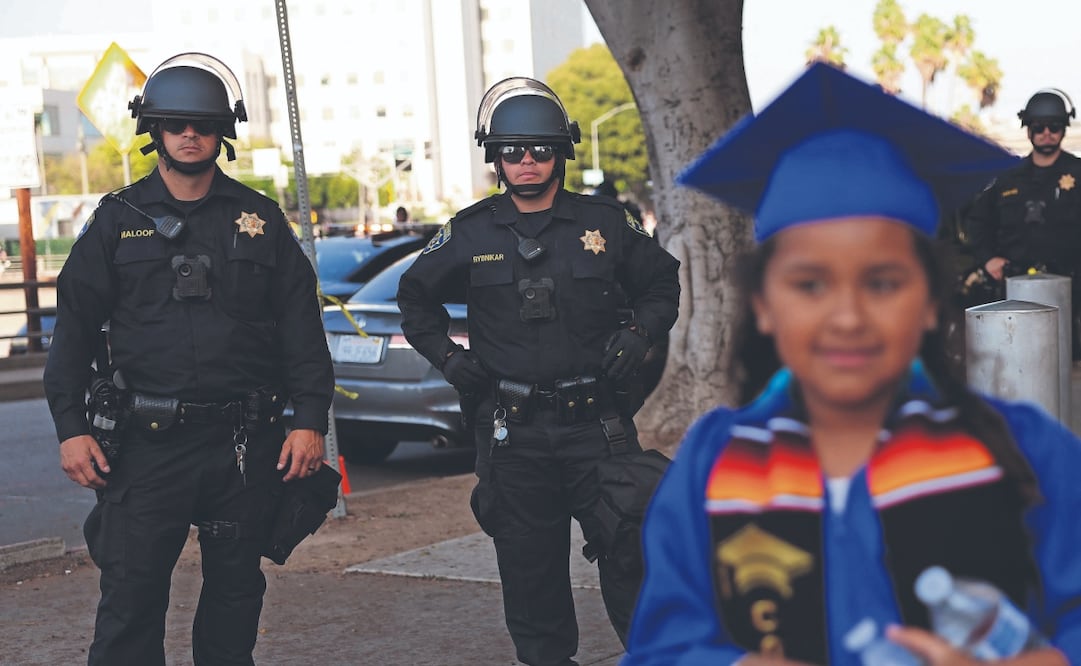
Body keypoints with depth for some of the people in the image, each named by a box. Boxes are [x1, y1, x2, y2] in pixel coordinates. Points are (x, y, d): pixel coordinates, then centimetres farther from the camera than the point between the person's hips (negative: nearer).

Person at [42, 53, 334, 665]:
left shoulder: (259, 219, 8)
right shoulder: (118, 220, 6)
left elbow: (301, 325, 7)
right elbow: (75, 324, 4)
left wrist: (311, 420, -2)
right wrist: (70, 427, -6)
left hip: (245, 442, 2)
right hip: (146, 441, -1)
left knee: (236, 591, 11)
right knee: (131, 598, -3)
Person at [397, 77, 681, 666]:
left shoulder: (604, 223, 4)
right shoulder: (470, 234, 4)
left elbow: (661, 281, 18)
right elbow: (415, 296, 18)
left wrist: (639, 330, 1)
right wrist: (445, 355, 6)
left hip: (596, 422, 0)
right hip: (513, 429, 1)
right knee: (530, 567, 6)